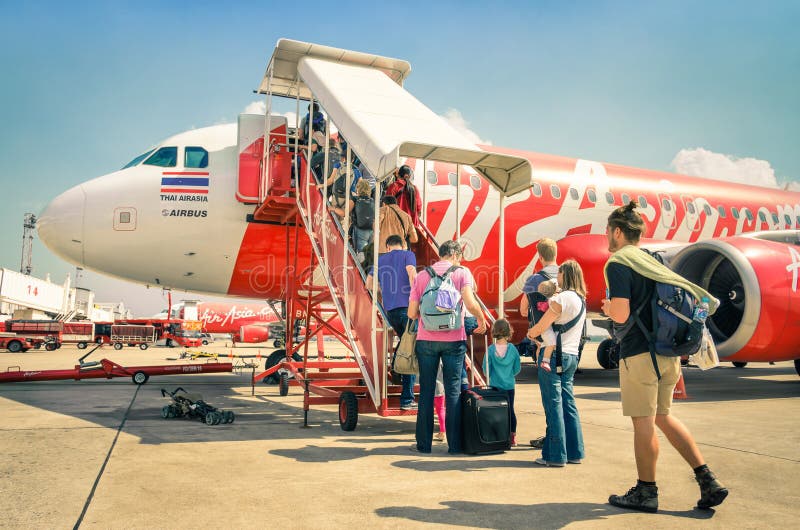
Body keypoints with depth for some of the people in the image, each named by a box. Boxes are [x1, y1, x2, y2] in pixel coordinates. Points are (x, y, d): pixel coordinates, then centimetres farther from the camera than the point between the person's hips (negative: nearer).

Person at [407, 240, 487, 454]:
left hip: (426, 339, 2)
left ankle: (424, 443, 14)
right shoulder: (462, 272, 0)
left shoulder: (421, 276, 7)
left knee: (426, 391, 9)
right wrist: (481, 319, 3)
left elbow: (412, 313, 2)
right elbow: (470, 303, -15)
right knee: (453, 392, 6)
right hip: (454, 340, -2)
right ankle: (454, 444, 9)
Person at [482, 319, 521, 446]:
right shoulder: (512, 349, -8)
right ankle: (512, 438, 17)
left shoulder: (490, 349, -12)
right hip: (509, 385, 2)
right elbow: (517, 369, 0)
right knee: (510, 410, 11)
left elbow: (486, 370, -5)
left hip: (494, 386, -2)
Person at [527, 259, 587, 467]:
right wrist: (537, 333, 19)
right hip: (571, 356, 9)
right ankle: (574, 452, 17)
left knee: (554, 405, -4)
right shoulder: (581, 300, 14)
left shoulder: (561, 298, -14)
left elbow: (541, 327, -15)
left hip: (553, 355, -9)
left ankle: (555, 456, 0)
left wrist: (530, 333, 5)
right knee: (568, 403, 13)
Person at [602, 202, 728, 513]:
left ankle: (646, 492, 16)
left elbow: (621, 314, -19)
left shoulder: (617, 265, -12)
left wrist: (606, 307, 0)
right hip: (668, 352, 9)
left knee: (643, 423, 3)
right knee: (663, 417, 19)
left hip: (639, 353, -8)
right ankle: (708, 481, 16)